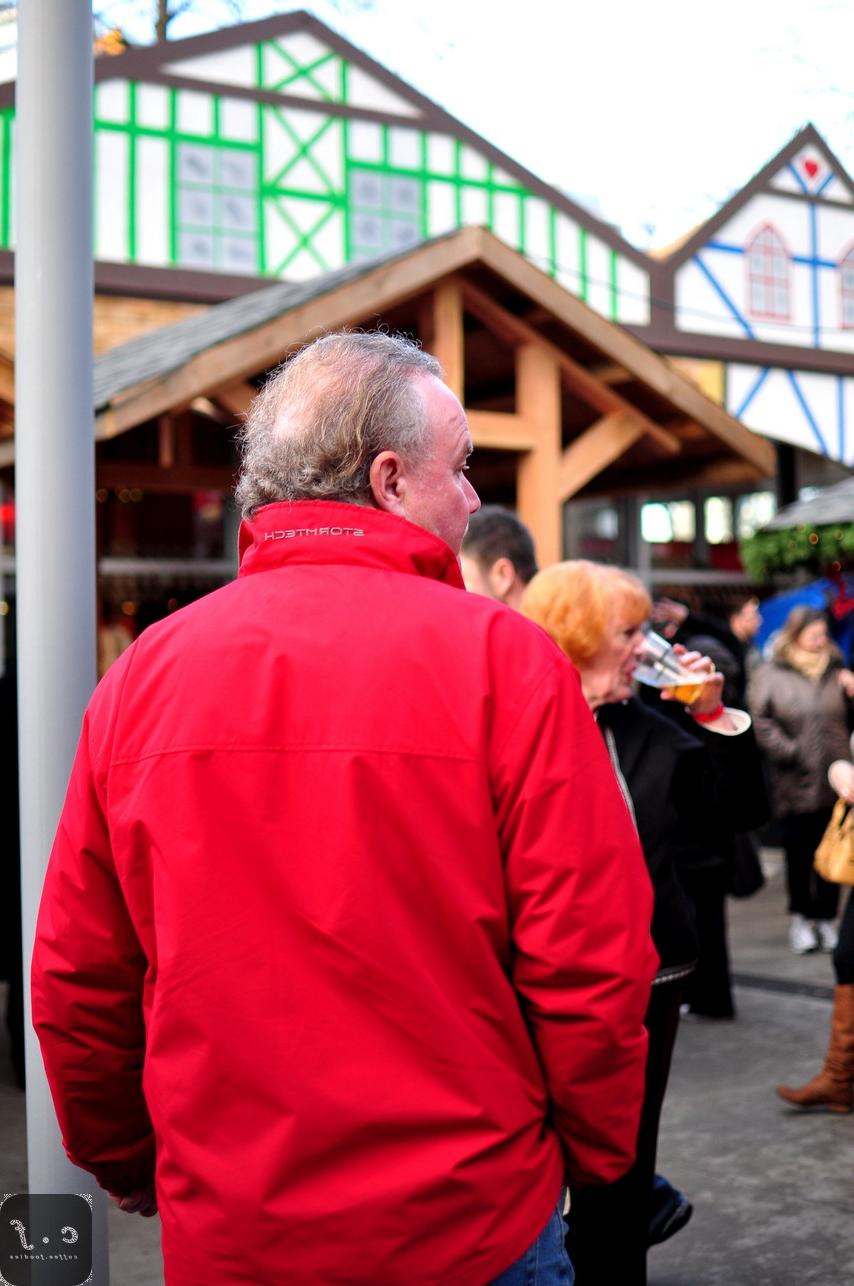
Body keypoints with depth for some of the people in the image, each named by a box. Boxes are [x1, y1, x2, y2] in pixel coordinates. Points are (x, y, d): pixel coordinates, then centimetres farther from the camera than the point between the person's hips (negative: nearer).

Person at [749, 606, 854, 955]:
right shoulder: (770, 674, -2)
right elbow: (760, 720, -9)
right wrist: (789, 752, -13)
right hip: (795, 783, -3)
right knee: (798, 851, 5)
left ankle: (826, 918, 19)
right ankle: (800, 918, 19)